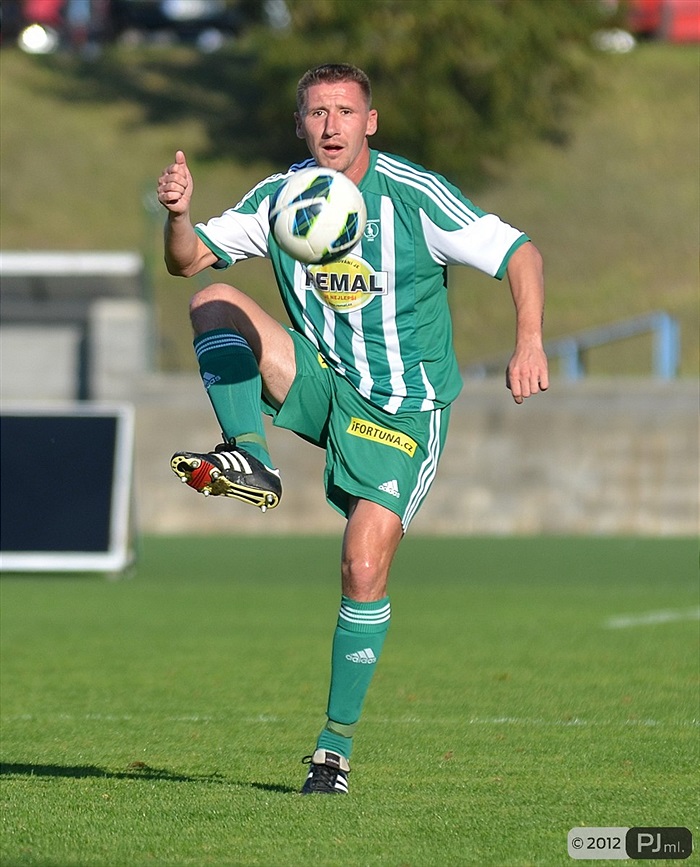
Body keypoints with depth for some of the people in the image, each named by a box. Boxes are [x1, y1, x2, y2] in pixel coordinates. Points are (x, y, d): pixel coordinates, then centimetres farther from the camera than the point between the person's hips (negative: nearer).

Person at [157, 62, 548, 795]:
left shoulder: (415, 197, -16)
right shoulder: (280, 197, -2)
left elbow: (517, 252, -14)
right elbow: (187, 261, -3)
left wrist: (529, 342, -31)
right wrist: (179, 215, -26)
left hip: (403, 405, -4)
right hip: (320, 378, 4)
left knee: (364, 569, -15)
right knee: (213, 304, -16)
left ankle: (337, 742, -2)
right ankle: (250, 463, -22)